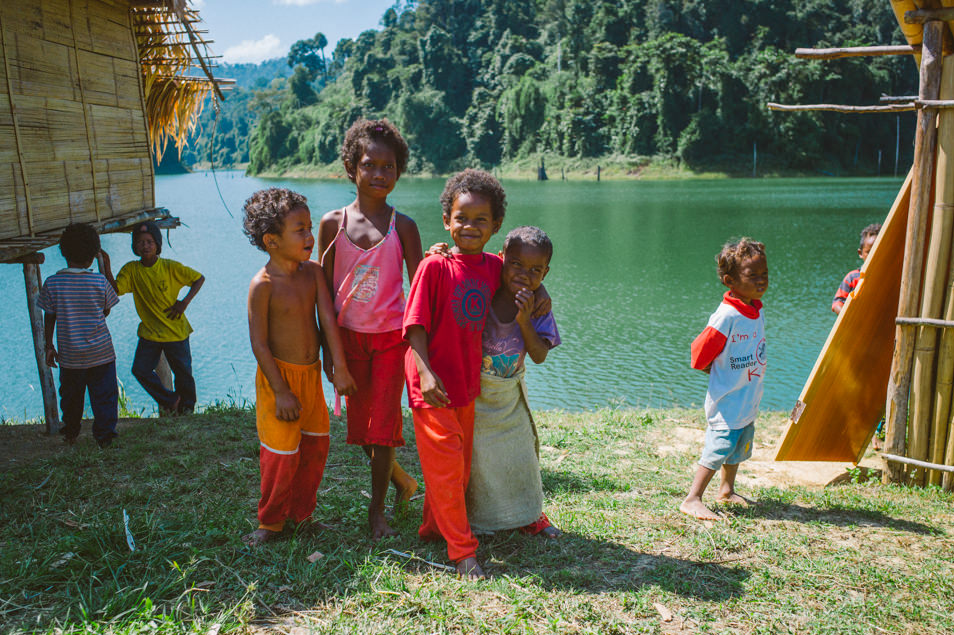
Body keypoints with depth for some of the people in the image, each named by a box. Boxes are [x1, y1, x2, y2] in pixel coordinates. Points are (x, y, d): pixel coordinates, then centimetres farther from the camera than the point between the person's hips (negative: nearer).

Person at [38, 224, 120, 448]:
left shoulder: (52, 283, -8)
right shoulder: (100, 281, -11)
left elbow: (49, 318, -1)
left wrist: (49, 347, 10)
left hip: (69, 355, 2)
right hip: (101, 352, -1)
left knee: (70, 396, 20)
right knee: (104, 396, 10)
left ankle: (70, 434, 34)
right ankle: (104, 436, 13)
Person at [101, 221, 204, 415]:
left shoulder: (171, 267, -10)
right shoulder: (131, 270, -3)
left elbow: (199, 278, -3)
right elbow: (115, 289, -14)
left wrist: (185, 302, -12)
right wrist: (106, 266, -26)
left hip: (176, 331, -3)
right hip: (149, 332, 3)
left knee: (183, 373, 6)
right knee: (140, 370, -3)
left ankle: (186, 407, 30)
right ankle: (169, 400, 19)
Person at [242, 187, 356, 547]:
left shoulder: (312, 272, -1)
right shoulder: (263, 285, -18)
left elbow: (328, 319, -4)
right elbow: (259, 344, -17)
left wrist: (340, 368, -10)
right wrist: (281, 391, -16)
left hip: (311, 373, 6)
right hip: (279, 375, -6)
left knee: (316, 444, 15)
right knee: (281, 455, 2)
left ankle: (301, 512, 34)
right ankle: (270, 522, 24)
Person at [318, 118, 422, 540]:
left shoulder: (403, 227, -4)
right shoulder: (333, 223, 0)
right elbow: (325, 290, 5)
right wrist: (326, 347, 4)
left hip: (391, 338, -2)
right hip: (349, 337, 2)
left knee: (383, 424, -1)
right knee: (359, 425, 10)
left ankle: (377, 512, 17)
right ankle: (402, 482, 36)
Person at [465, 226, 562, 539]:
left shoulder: (538, 306, -12)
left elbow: (539, 356, -17)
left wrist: (524, 319, -31)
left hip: (509, 394, 4)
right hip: (472, 390, -4)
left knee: (521, 451, 16)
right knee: (472, 454, 4)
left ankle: (527, 514, 38)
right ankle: (469, 517, 27)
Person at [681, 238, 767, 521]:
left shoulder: (757, 311, 3)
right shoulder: (727, 316, -24)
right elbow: (700, 352, -19)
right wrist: (722, 376, -4)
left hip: (749, 401, 9)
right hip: (728, 403, -9)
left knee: (739, 447, 21)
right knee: (718, 448, -8)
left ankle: (726, 491, 40)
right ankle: (691, 500, 1)